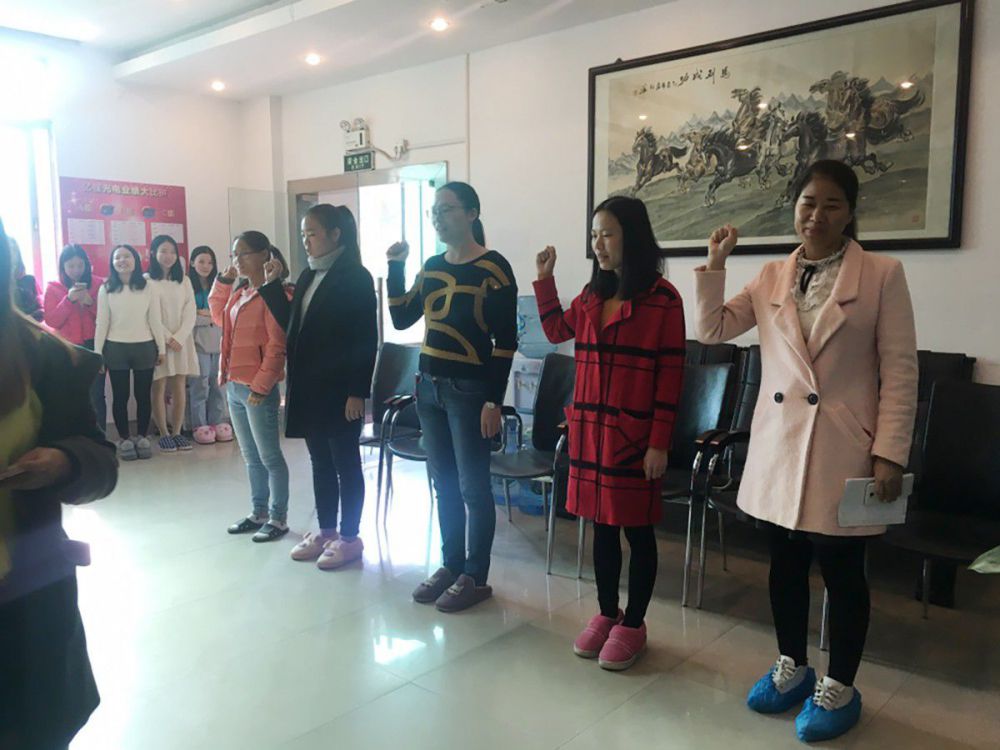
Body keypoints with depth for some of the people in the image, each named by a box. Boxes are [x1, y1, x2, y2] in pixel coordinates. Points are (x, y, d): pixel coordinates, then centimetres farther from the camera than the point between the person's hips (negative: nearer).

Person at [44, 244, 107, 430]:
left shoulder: (98, 284, 4)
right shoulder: (53, 288, 4)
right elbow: (51, 321, -3)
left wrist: (91, 302, -14)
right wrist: (69, 300, -14)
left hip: (93, 347, 0)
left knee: (96, 395, -3)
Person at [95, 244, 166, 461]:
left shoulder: (147, 287, 2)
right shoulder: (106, 289, 1)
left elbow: (155, 320, 4)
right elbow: (101, 322, 2)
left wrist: (161, 348, 3)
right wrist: (97, 352, -1)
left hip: (144, 347, 0)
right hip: (116, 348, 0)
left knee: (143, 395, 5)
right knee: (120, 396, 5)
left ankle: (142, 437, 17)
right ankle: (124, 439, 13)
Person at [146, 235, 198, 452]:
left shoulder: (183, 281, 11)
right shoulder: (147, 281, -1)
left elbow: (190, 313, 3)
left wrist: (179, 337, -10)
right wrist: (167, 338, -13)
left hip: (181, 341, 3)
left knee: (179, 388, 2)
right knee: (159, 388, -1)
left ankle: (177, 432, 9)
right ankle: (164, 435, 6)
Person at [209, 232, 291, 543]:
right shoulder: (239, 293, 13)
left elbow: (277, 345, -17)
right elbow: (218, 317, 30)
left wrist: (261, 386, -19)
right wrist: (223, 280, 19)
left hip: (258, 389, -9)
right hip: (234, 386, 9)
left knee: (269, 457, 1)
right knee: (251, 457, 16)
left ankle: (279, 518, 11)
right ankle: (258, 513, 27)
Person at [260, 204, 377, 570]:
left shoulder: (356, 278, -10)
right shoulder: (308, 276, 12)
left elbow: (366, 340, -14)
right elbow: (291, 324, 15)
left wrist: (357, 392, -17)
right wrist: (273, 285, 8)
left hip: (339, 389, -7)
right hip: (308, 387, 8)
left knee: (345, 464, 3)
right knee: (320, 463, 14)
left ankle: (349, 538, 14)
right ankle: (325, 532, 26)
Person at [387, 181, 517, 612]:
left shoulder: (493, 268, -9)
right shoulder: (431, 267, 11)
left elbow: (505, 341, -12)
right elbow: (401, 319, 11)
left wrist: (494, 401, -16)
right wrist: (395, 268, 3)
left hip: (469, 391, -7)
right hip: (429, 387, 7)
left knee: (473, 487, 2)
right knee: (443, 484, 13)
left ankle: (476, 577, 14)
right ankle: (450, 566, 26)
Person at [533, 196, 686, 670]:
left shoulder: (662, 298, -9)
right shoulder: (592, 294, 9)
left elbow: (670, 375, -10)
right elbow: (556, 330, 25)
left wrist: (659, 442, -13)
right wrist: (545, 278, 14)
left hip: (634, 435, -6)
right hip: (589, 429, 6)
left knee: (636, 529, 7)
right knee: (601, 525, 15)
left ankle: (633, 625, 21)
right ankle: (606, 614, 29)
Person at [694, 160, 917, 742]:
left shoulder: (883, 274, -5)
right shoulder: (771, 277, 8)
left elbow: (900, 371, -7)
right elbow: (712, 331, 6)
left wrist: (889, 454, -12)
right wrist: (715, 264, -3)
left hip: (844, 449, -4)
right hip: (779, 444, 4)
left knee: (842, 569, 7)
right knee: (786, 564, 15)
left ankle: (840, 687, 26)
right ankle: (793, 667, 35)